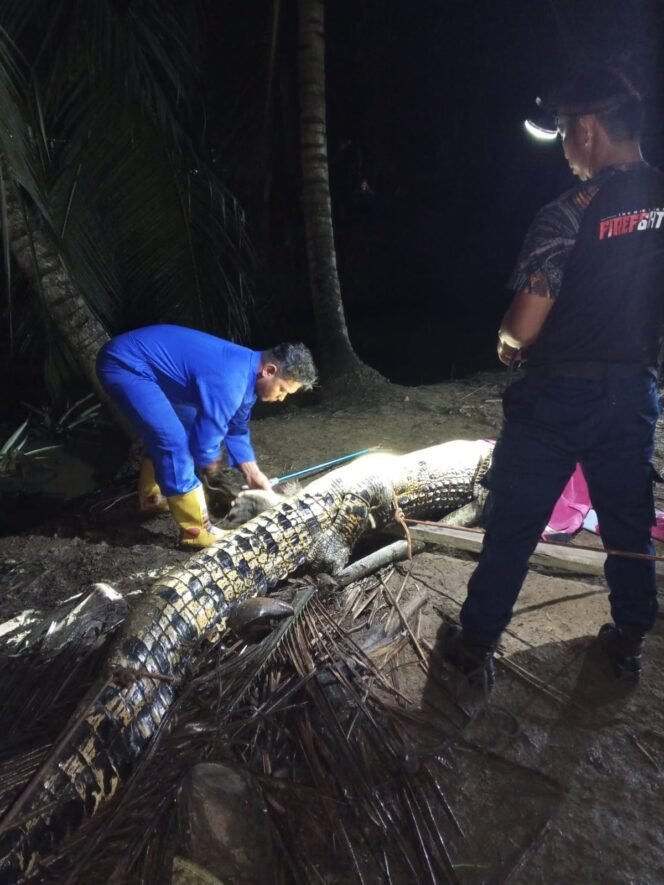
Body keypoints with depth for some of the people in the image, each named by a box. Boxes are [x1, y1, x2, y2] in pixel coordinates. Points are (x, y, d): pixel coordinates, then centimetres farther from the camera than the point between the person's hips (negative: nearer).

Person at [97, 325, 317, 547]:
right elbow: (206, 435, -21)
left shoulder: (247, 371, 2)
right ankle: (196, 531, -4)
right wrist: (209, 460, 2)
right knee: (174, 442, -14)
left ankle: (152, 496, 42)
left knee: (165, 434, 21)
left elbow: (237, 428, 14)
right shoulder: (230, 381, -29)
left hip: (142, 361, 10)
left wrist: (253, 474, 14)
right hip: (124, 364, -10)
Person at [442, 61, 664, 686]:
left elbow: (524, 325, -20)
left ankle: (475, 646, 23)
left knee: (511, 530, 8)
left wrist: (506, 344, 1)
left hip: (557, 397, -5)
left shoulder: (568, 215, -17)